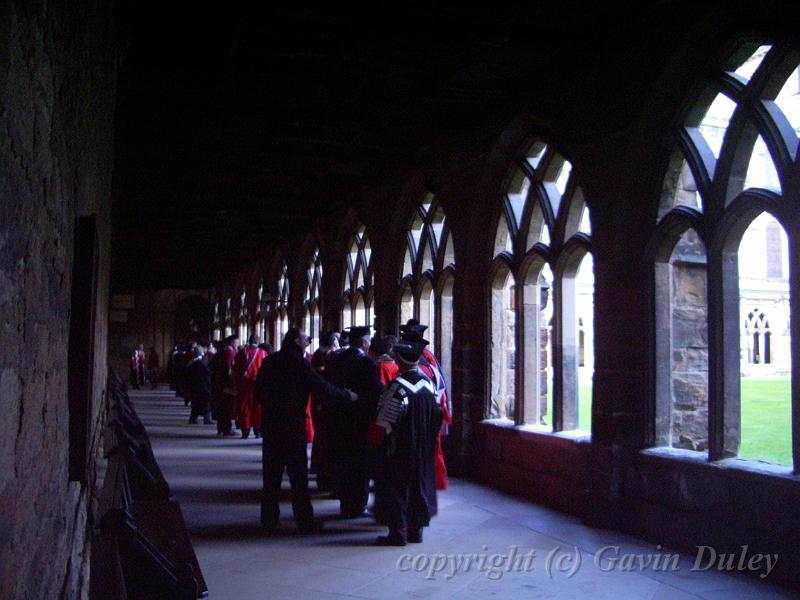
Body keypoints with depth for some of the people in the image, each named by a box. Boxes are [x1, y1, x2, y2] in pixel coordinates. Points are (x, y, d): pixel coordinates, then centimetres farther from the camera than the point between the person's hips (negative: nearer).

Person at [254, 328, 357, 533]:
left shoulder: (269, 361, 6)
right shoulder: (299, 363, -12)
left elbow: (258, 391, 12)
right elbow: (322, 387, -14)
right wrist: (348, 396, -3)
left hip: (270, 424, 6)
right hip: (293, 424, -6)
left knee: (271, 473, 12)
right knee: (298, 475, 1)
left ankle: (269, 519, 17)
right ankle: (305, 521, 5)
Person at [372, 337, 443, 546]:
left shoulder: (399, 385, -19)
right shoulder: (427, 382, 1)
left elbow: (387, 420, -16)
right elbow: (437, 413, 7)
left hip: (400, 449, -7)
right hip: (423, 449, 7)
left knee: (396, 487, 4)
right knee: (419, 484, 15)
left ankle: (398, 532, 7)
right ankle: (416, 530, 23)